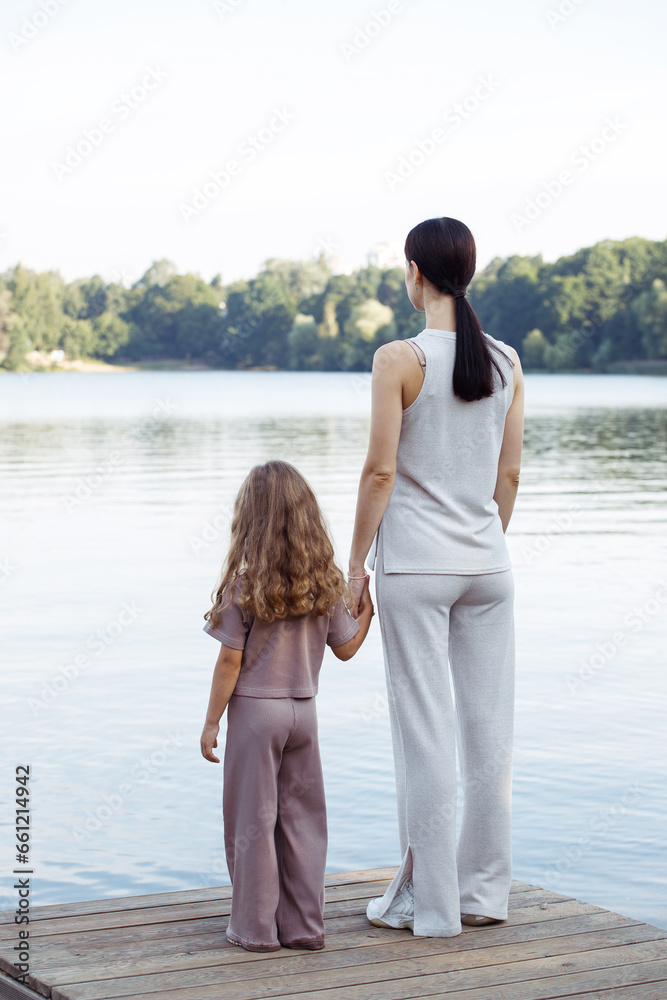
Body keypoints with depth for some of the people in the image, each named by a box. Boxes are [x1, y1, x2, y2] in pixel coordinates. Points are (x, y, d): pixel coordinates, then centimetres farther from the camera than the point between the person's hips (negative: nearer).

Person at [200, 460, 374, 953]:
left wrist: (211, 723, -3)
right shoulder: (327, 582, -1)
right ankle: (304, 925, 16)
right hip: (304, 712, 4)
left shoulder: (244, 588, -14)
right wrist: (368, 610, 24)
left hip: (254, 710, -4)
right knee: (301, 818, 12)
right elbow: (346, 648, 7)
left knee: (253, 821, 5)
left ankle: (256, 927, 11)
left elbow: (230, 662, -12)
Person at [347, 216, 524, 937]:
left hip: (415, 565, -5)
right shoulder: (506, 362, 5)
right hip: (487, 563, 5)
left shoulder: (400, 359, -11)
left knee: (425, 731, 0)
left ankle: (429, 902, 7)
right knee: (488, 725, 9)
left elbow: (380, 471, -12)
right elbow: (509, 475, 9)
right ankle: (484, 892, 18)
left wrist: (355, 567, -4)